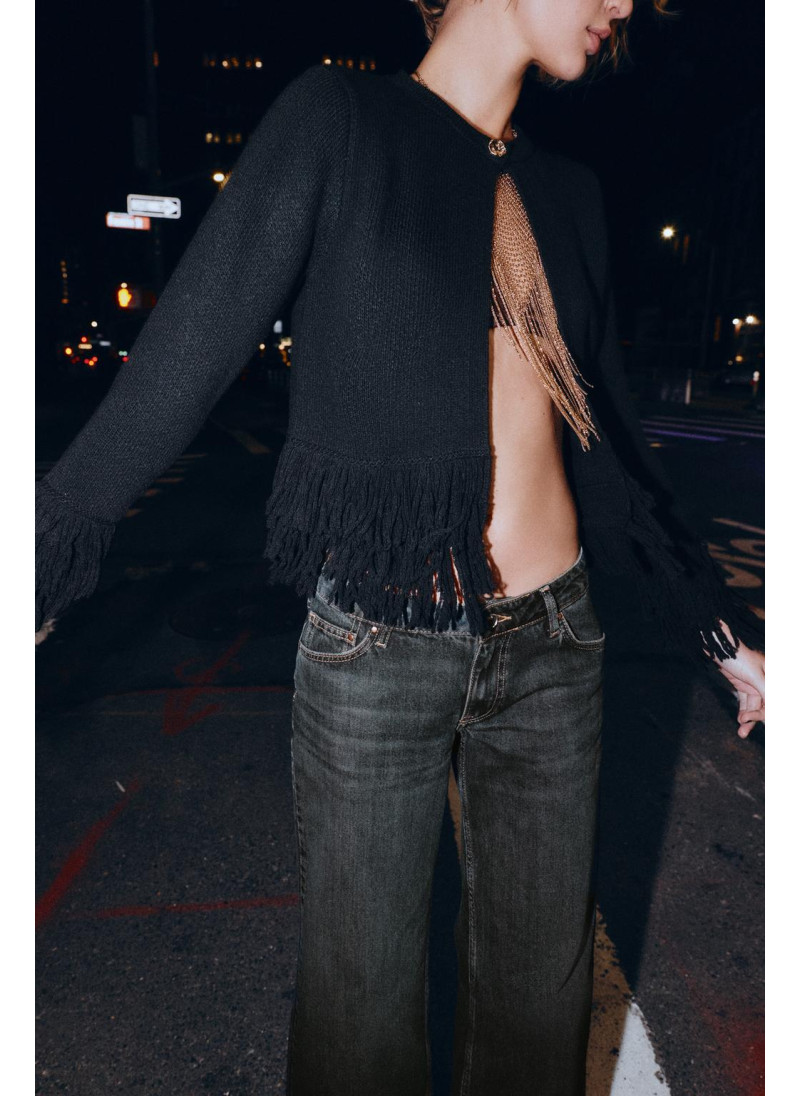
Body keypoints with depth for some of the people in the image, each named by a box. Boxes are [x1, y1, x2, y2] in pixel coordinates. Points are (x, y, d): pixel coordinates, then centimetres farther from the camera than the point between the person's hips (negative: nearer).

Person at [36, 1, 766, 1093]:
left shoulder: (566, 190, 12)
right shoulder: (340, 120, -2)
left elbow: (604, 432, 14)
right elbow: (188, 352, -7)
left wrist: (723, 630, 17)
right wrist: (41, 572, -10)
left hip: (554, 638, 5)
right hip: (378, 646, -4)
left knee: (542, 984, 20)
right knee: (363, 1000, 13)